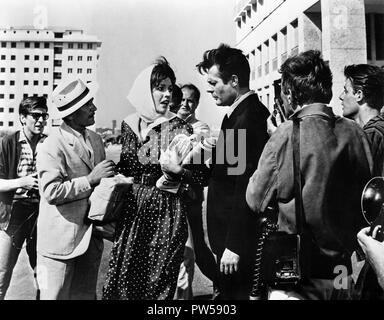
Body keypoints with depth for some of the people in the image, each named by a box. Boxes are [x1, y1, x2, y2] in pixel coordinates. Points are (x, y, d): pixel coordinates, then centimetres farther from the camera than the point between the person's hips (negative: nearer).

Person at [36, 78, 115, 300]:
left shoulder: (96, 140, 8)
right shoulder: (52, 146, -15)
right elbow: (51, 193, -23)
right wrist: (91, 178, -24)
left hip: (92, 238, 7)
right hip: (61, 240, -6)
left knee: (86, 294, 18)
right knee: (55, 295, 6)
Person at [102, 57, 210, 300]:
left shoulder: (180, 127, 1)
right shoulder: (130, 124, 7)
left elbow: (202, 176, -2)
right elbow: (127, 166, 5)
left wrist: (179, 171, -19)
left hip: (169, 215, -1)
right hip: (134, 211, 2)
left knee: (160, 284, 4)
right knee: (124, 279, 3)